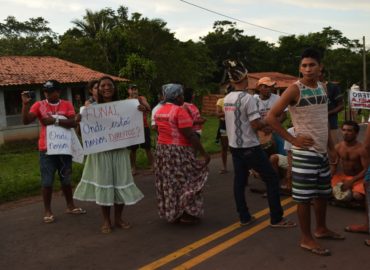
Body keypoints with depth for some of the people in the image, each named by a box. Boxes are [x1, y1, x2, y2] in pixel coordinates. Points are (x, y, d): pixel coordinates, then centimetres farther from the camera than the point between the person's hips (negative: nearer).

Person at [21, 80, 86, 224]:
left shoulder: (67, 105, 1)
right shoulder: (39, 105, -1)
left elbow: (73, 123, -12)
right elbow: (26, 121, -11)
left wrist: (55, 120, -22)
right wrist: (25, 103, -22)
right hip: (46, 149, -1)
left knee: (66, 179, 15)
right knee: (47, 181, 3)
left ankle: (70, 206, 30)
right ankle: (47, 211, 15)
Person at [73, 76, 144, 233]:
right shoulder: (92, 108, -3)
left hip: (119, 151, 2)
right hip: (100, 152, -2)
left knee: (121, 182, 7)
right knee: (103, 183, 6)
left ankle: (118, 218, 25)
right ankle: (106, 221, 20)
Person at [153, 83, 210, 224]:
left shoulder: (159, 111, 8)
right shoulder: (179, 111, -17)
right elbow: (190, 135, -20)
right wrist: (204, 153, -15)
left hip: (162, 150, 8)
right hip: (179, 151, -8)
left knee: (168, 182, 14)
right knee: (185, 181, 3)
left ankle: (172, 213, 23)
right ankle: (187, 214, 8)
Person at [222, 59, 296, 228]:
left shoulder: (226, 99, 5)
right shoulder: (248, 98, -18)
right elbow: (256, 125, -20)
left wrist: (261, 122, 16)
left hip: (234, 146, 8)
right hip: (249, 147, -8)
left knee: (239, 181, 12)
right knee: (272, 179, 4)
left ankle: (244, 217, 19)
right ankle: (276, 219, 7)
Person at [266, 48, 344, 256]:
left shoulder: (323, 87, 8)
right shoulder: (295, 89, -14)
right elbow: (271, 117, -16)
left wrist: (331, 146, 16)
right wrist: (292, 139, -17)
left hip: (322, 150, 8)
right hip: (305, 151, -7)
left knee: (323, 192, 19)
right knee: (305, 196, 1)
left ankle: (321, 229, 37)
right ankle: (307, 239, 14)